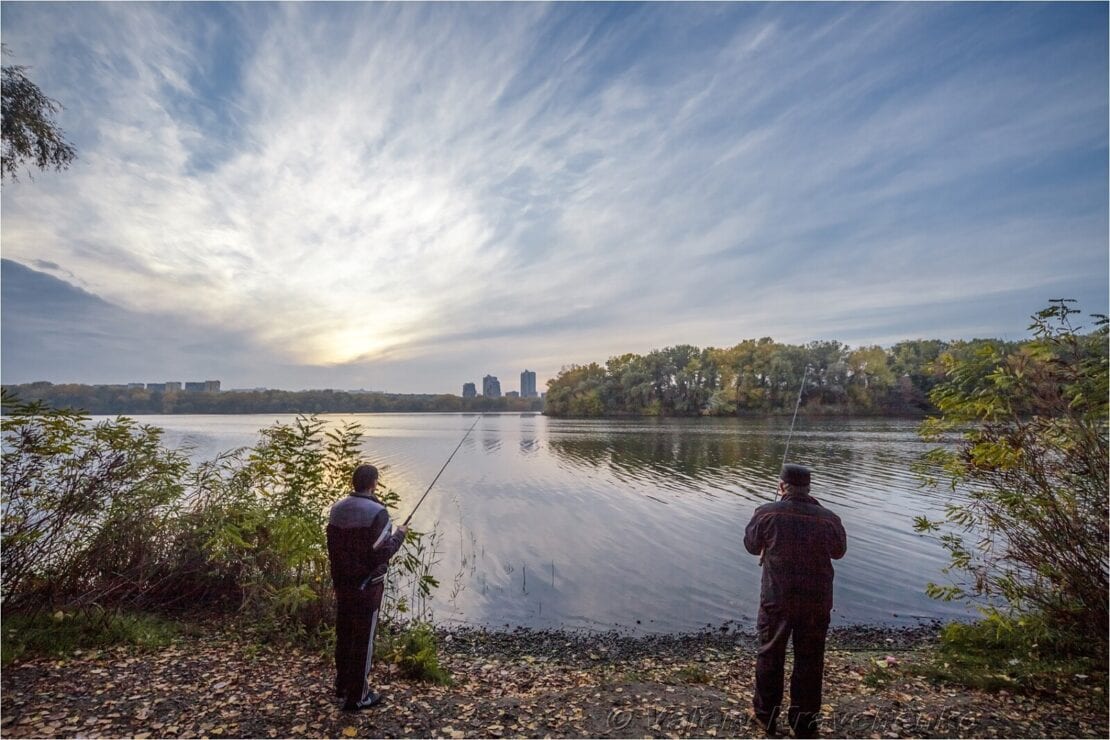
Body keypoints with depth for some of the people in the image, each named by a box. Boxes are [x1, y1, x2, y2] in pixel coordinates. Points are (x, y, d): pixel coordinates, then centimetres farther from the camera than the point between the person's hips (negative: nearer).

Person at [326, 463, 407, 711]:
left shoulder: (336, 509, 0)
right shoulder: (377, 512, -22)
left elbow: (333, 546, 8)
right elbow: (381, 553, -21)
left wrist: (337, 577, 19)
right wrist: (399, 535, -5)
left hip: (342, 583, 7)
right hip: (366, 587, -7)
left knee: (344, 634, 21)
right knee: (363, 639, 6)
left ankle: (342, 685, 37)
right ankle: (357, 697, 17)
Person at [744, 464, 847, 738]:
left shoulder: (767, 513, -14)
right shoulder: (828, 519, -11)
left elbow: (751, 545, 2)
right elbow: (839, 551, 9)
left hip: (776, 599, -1)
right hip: (816, 602, 1)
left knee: (770, 656, 16)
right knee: (809, 661, 17)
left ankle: (766, 716, 30)